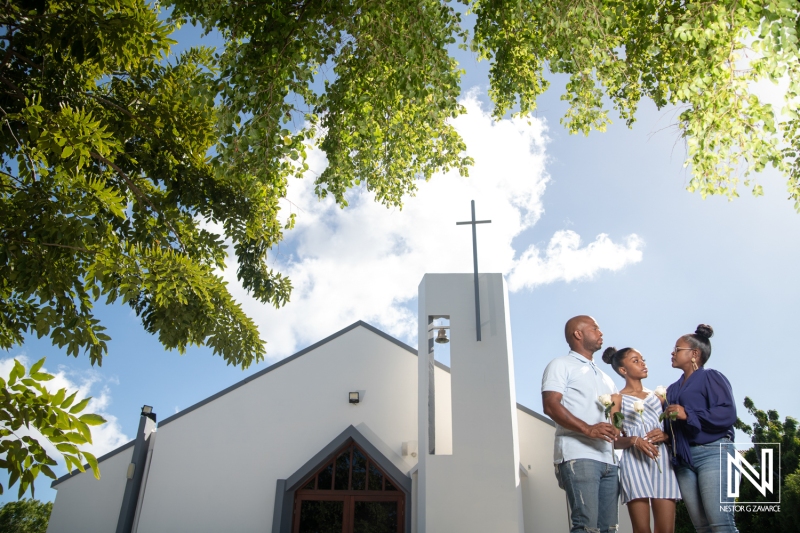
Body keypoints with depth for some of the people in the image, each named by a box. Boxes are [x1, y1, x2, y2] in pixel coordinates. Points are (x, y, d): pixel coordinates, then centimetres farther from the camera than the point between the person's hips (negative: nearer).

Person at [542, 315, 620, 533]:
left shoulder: (604, 377, 28)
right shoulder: (561, 365, 5)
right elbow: (550, 406, -10)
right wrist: (587, 429, -21)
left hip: (608, 459, 7)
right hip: (578, 456, -7)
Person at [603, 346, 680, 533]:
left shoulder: (657, 395, 19)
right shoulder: (618, 399, 8)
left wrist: (665, 435, -4)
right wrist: (634, 440, -18)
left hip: (662, 460, 3)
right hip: (634, 461, -3)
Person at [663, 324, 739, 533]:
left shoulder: (711, 377, 1)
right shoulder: (673, 389, 22)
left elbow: (727, 414, -13)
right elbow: (670, 426, 22)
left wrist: (688, 414, -19)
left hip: (713, 452, -7)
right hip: (684, 459, 7)